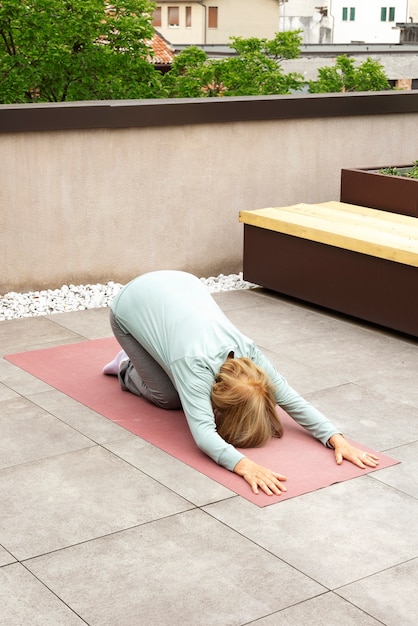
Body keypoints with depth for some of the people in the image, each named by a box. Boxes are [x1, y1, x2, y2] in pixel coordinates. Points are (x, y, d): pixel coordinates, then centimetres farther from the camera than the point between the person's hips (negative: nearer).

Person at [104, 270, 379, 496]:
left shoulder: (247, 351, -27)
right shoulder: (197, 366, -41)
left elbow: (290, 398, -27)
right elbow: (203, 433, -52)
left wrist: (336, 438, -38)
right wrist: (244, 465, -67)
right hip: (131, 308, -4)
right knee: (170, 397, -6)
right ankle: (127, 369, 21)